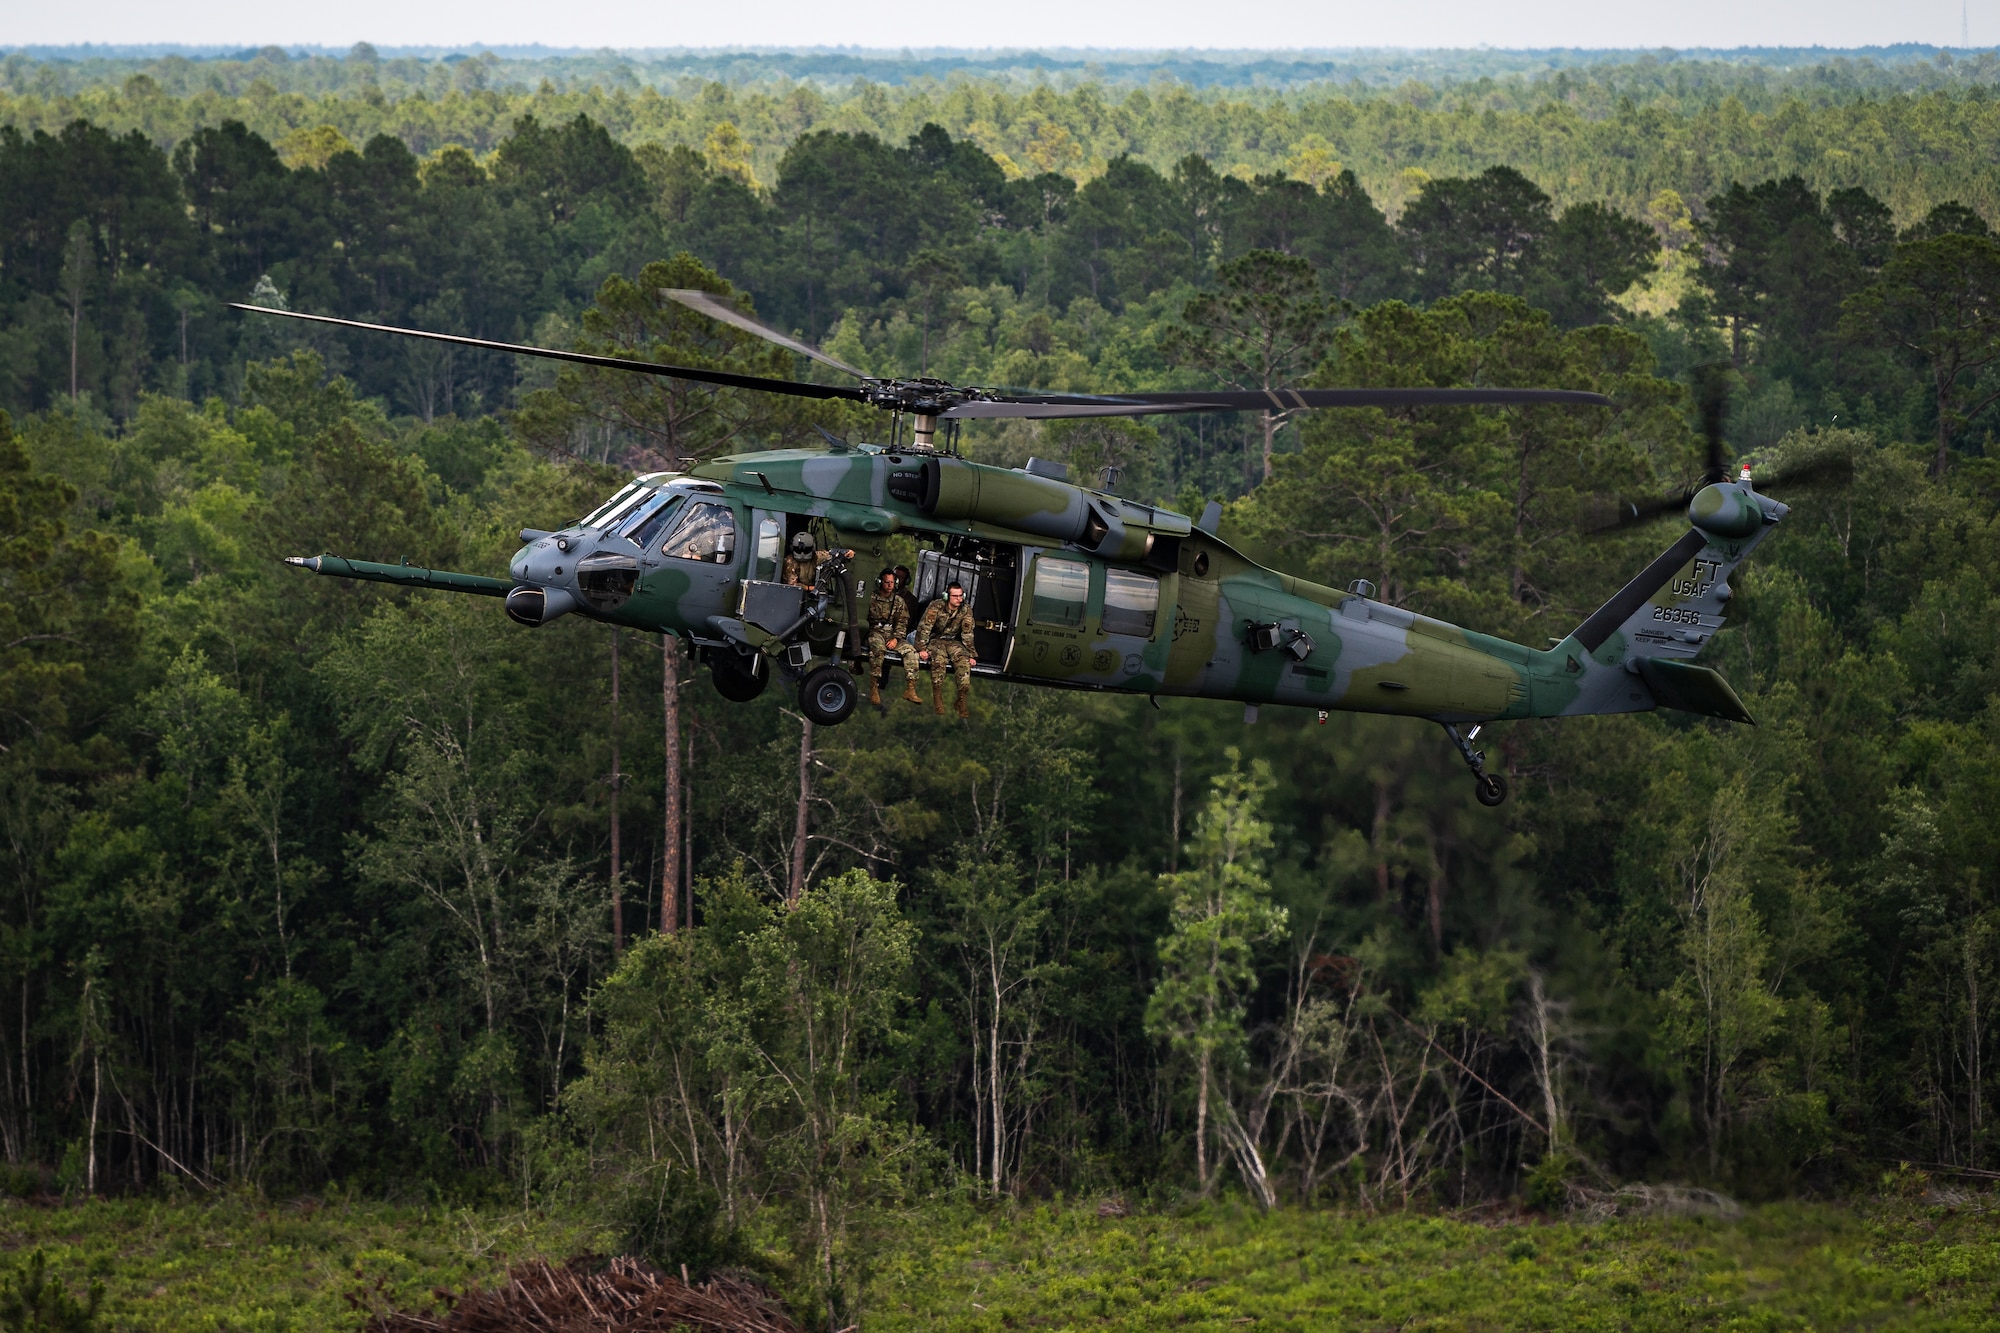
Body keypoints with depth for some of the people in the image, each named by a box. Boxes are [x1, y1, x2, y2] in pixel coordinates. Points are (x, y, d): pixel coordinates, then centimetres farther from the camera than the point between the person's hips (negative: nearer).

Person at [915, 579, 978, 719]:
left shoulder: (966, 610, -5)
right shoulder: (936, 607, -15)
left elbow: (967, 634, -1)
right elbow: (924, 628, -15)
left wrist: (971, 655, -5)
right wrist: (922, 649, -22)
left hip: (953, 641, 3)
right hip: (935, 639, -3)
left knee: (964, 661, -27)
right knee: (939, 659, -35)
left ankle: (962, 701, -25)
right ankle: (937, 698, -29)